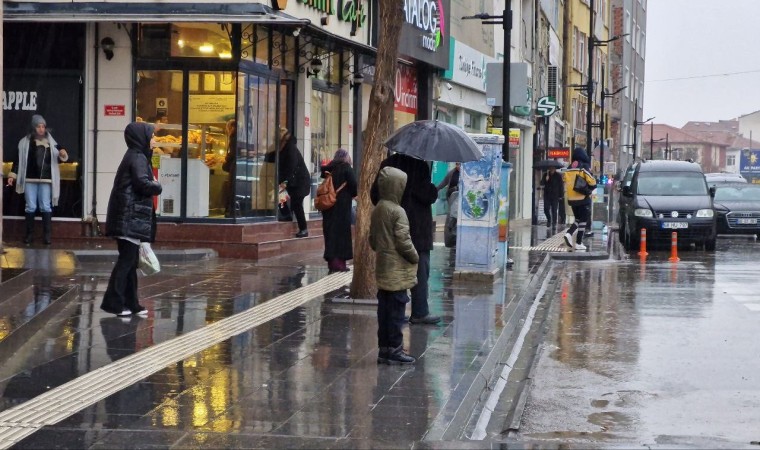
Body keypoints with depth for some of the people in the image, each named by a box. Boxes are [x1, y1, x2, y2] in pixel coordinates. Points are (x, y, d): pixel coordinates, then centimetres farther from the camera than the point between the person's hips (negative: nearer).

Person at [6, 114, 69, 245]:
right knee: (30, 207, 4)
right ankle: (29, 233, 10)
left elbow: (58, 159, 13)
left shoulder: (51, 142, 6)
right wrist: (12, 175, 2)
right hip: (29, 179, 0)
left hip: (45, 180, 0)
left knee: (46, 207, -1)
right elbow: (18, 159, 5)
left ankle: (47, 235, 1)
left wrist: (63, 154, -9)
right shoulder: (25, 142, 3)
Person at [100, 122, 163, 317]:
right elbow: (143, 183, -23)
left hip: (129, 217, 10)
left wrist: (152, 186, 5)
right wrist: (157, 186, -6)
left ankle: (130, 303, 15)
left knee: (130, 260, 11)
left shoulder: (135, 156, 18)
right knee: (127, 259, -8)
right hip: (131, 217, -10)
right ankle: (113, 302, -7)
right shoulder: (138, 157, -12)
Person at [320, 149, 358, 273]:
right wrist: (353, 194, 6)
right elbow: (354, 185, -12)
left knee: (330, 231, 9)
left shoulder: (329, 169, 8)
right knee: (341, 231, 0)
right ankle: (339, 262, -3)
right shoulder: (346, 168, -8)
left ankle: (332, 263, 10)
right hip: (342, 205, -5)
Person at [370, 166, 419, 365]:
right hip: (397, 271, -8)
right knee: (396, 310, -3)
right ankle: (394, 349, 1)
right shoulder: (397, 211, -17)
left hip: (382, 268, 8)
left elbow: (372, 240, 14)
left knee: (385, 309, 12)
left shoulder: (377, 210, 9)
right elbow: (403, 241, -18)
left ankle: (384, 348, 16)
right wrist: (415, 257, -4)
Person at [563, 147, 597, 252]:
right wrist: (590, 188, 7)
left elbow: (566, 182, 13)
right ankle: (578, 243, 0)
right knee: (583, 220, 3)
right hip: (583, 198, -6)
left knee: (578, 219, 18)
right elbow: (592, 182, -13)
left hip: (572, 198, 6)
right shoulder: (584, 167, -10)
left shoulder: (569, 168, 9)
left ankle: (569, 234, -7)